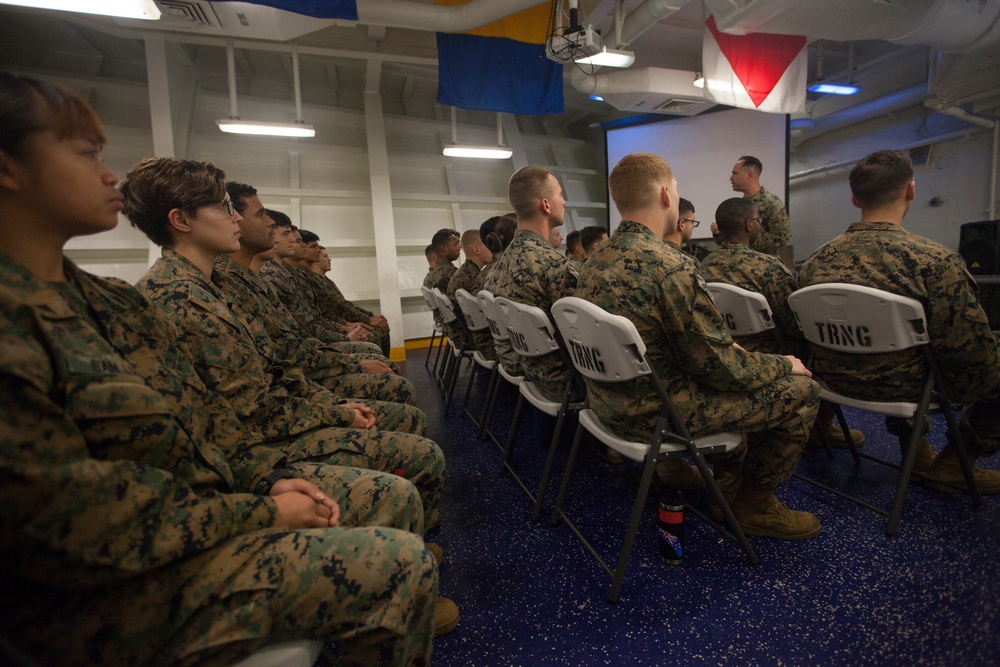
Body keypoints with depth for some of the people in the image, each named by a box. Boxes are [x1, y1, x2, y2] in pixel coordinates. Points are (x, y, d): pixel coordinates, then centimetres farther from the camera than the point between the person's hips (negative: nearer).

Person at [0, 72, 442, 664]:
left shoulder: (112, 299, 7)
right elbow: (81, 530, -22)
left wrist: (269, 480, -2)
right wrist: (263, 514, -15)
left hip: (211, 497, 8)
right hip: (126, 596, -8)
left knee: (393, 494, 10)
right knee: (402, 563, -15)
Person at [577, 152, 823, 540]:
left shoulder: (597, 261, 3)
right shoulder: (672, 267, -25)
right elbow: (718, 365, -19)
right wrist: (785, 364, 2)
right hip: (656, 414, -9)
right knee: (801, 390, 5)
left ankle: (726, 480, 38)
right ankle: (756, 505, 20)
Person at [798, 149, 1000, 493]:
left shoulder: (814, 262, -6)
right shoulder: (936, 260, -21)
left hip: (835, 382, 6)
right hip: (902, 388, -6)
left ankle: (914, 447, 37)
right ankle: (952, 464, 20)